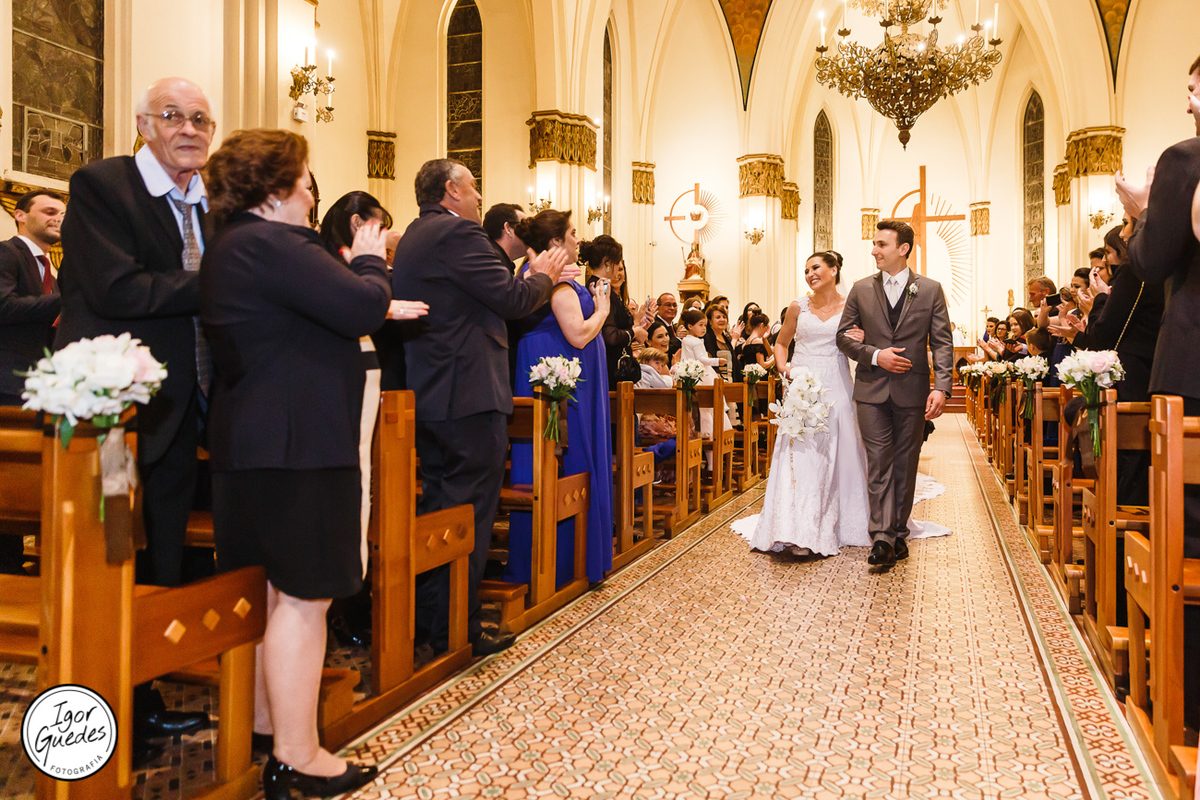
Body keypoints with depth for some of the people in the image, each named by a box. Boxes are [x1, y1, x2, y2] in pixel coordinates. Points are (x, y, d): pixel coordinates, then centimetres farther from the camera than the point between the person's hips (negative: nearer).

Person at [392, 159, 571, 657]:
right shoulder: (459, 233, -12)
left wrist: (534, 279, 17)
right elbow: (512, 300, -16)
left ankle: (426, 621, 26)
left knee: (437, 505, 16)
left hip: (427, 393, 10)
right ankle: (457, 630, 7)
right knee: (469, 512, -1)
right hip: (470, 395, -10)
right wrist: (543, 277, 3)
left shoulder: (413, 238, 18)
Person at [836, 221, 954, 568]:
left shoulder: (930, 290, 2)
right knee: (879, 461, -5)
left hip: (913, 392, 0)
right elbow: (843, 335, 7)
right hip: (872, 390, 0)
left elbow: (942, 342, 0)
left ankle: (898, 532, 20)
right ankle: (882, 536, -7)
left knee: (905, 464, 8)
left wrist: (941, 386, -12)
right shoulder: (861, 289, 5)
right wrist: (875, 356, -9)